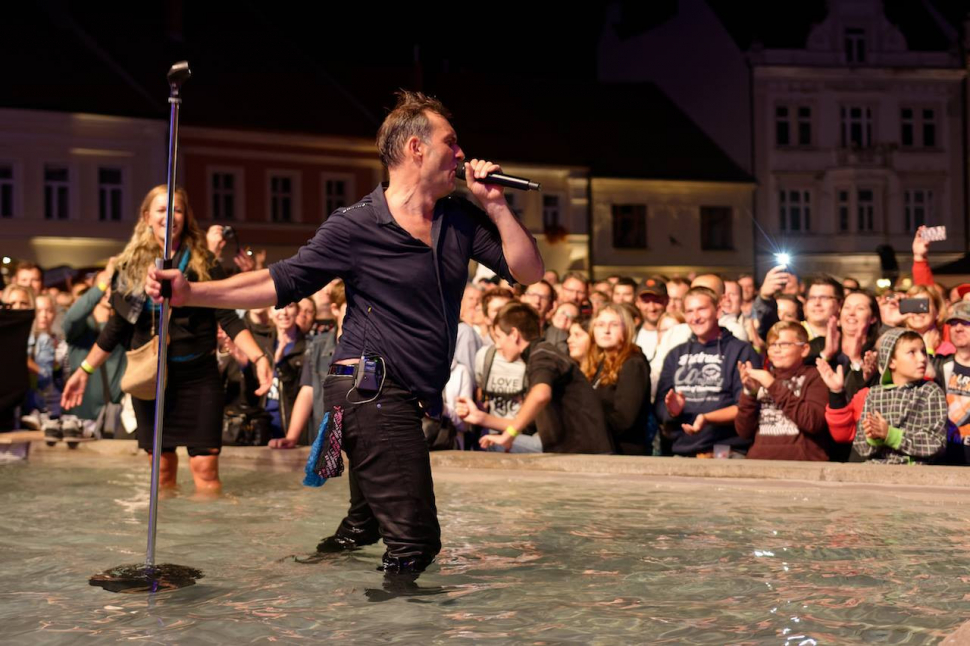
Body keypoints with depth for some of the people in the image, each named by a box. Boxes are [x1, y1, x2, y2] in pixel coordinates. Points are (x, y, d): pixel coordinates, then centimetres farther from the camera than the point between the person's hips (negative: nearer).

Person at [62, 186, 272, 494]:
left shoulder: (203, 263, -1)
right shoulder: (131, 266, 5)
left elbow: (228, 318, -4)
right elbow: (117, 327, 12)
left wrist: (259, 358, -17)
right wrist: (84, 370, 11)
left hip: (198, 376, -2)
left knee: (205, 466, -7)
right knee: (162, 466, 8)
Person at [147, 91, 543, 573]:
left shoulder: (460, 219, 9)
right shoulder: (356, 226, -7)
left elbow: (528, 272, 7)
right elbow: (282, 282, -6)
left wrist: (495, 206, -4)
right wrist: (192, 292, -14)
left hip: (406, 399, 7)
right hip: (374, 392, -7)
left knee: (365, 527, 19)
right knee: (415, 540, -10)